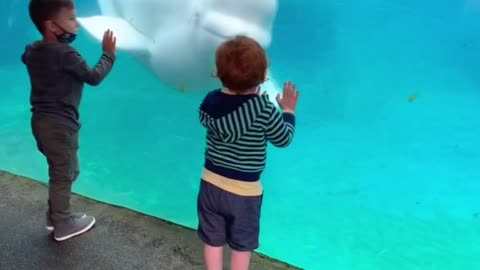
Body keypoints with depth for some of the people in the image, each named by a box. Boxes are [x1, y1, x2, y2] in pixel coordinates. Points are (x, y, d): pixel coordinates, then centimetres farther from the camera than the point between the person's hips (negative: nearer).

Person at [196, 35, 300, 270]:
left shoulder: (210, 101, -10)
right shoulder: (265, 110, -22)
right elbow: (283, 139, -8)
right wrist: (288, 111, 9)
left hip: (211, 184, 4)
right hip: (245, 191, -4)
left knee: (212, 240, 20)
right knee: (242, 244, 18)